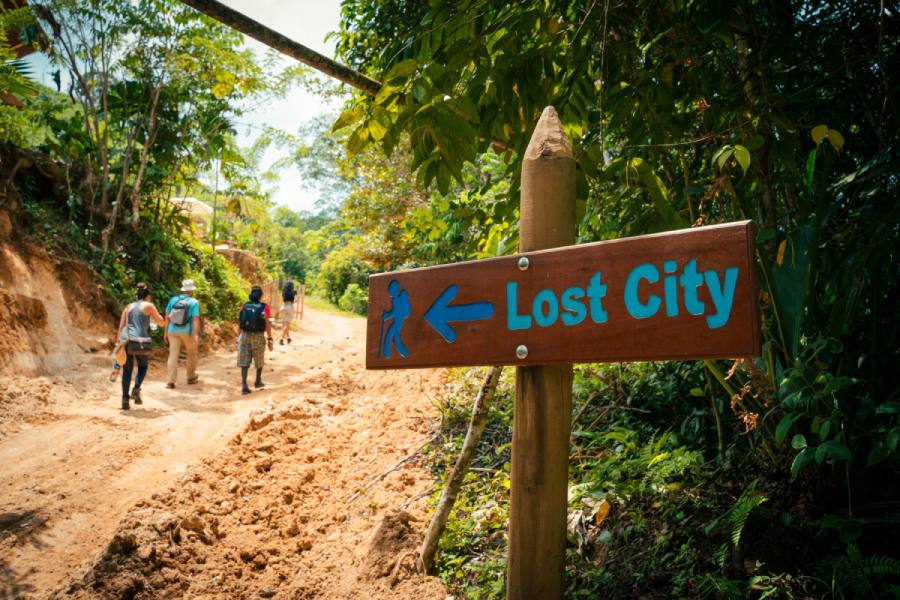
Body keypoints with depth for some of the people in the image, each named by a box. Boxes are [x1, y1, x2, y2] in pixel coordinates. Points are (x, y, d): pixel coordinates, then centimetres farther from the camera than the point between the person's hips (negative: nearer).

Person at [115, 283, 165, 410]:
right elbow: (161, 322, 10)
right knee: (143, 366, 21)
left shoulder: (128, 307, 17)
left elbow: (121, 327, 11)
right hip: (140, 342, -3)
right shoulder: (148, 306, 5)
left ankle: (125, 399, 9)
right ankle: (136, 390, 1)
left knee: (127, 370, 14)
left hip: (126, 340, 4)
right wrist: (154, 309, 26)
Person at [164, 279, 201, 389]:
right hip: (187, 332, -2)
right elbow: (195, 319, -14)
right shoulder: (194, 302, -7)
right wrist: (196, 335, -16)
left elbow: (167, 316, 5)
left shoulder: (173, 300, 3)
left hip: (173, 331, 2)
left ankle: (170, 381, -4)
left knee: (173, 355, 2)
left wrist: (166, 332, 13)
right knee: (192, 354, 17)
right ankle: (191, 377, 29)